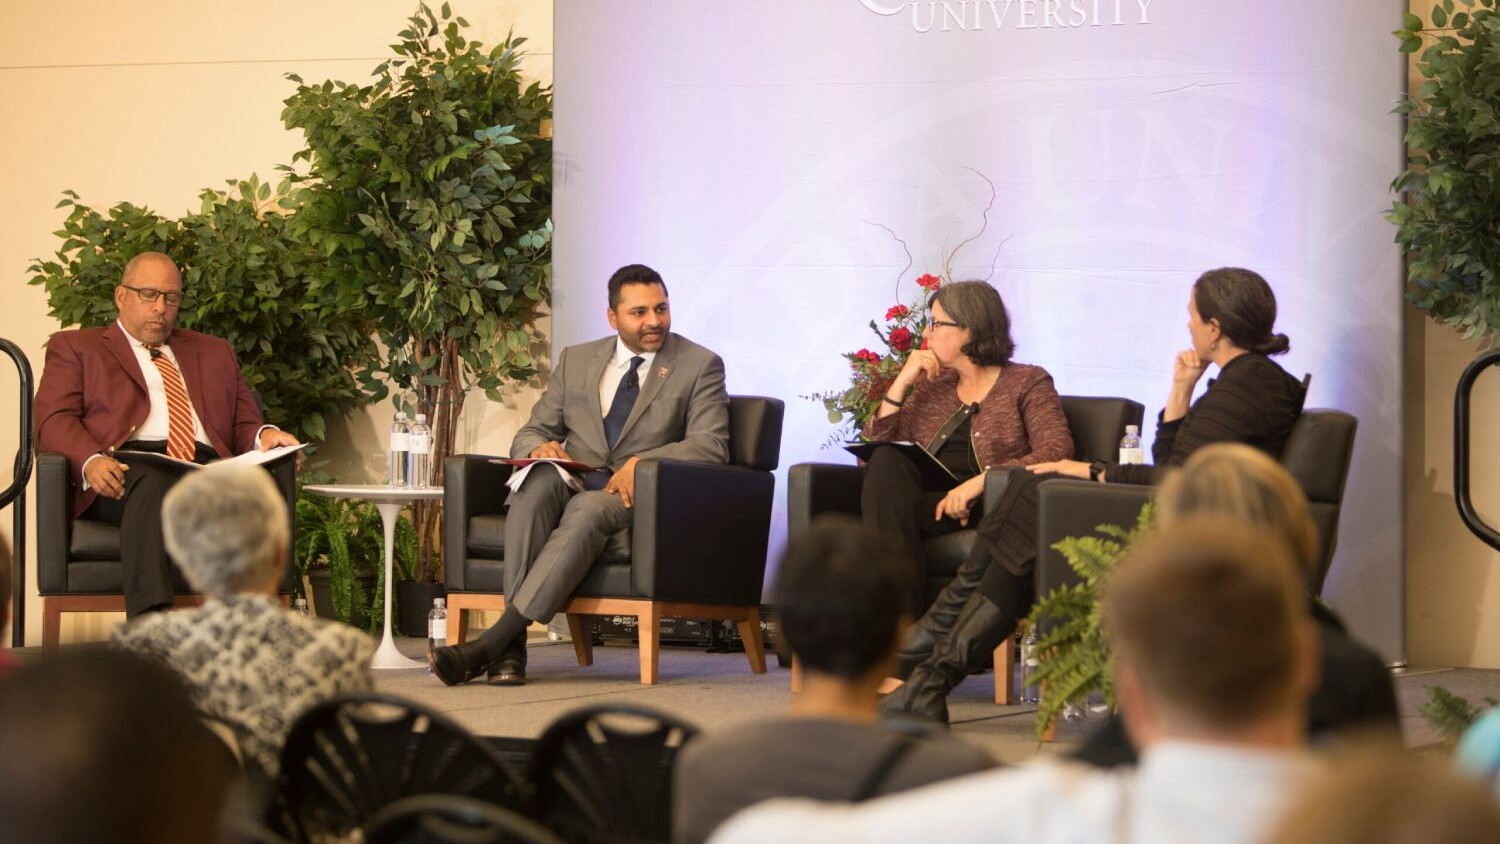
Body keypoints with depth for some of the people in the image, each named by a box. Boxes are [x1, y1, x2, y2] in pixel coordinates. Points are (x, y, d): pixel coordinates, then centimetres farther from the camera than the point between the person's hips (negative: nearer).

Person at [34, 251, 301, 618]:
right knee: (152, 481, -41)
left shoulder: (214, 352, 34)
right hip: (126, 473, -3)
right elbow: (54, 422, 9)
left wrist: (264, 435, 1)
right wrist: (91, 461, -14)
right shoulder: (75, 347, 23)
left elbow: (243, 422, 28)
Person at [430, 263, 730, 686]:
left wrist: (643, 462, -21)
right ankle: (512, 647, -41)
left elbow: (712, 445, -5)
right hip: (571, 486, 3)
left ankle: (493, 641, -46)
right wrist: (539, 447, -7)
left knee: (586, 509, -38)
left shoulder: (700, 365, 7)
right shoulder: (576, 360, 19)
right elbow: (530, 433, 19)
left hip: (638, 498, -3)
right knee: (537, 482, -33)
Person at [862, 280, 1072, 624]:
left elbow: (1057, 451, -10)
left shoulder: (1027, 383, 8)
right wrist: (902, 383, 2)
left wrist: (980, 481, -21)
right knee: (886, 461, -29)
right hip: (924, 496, 4)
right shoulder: (931, 386, 22)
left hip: (986, 509, -4)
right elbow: (877, 447, 12)